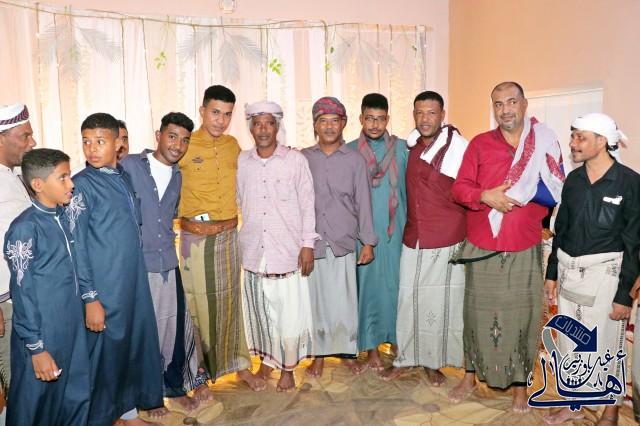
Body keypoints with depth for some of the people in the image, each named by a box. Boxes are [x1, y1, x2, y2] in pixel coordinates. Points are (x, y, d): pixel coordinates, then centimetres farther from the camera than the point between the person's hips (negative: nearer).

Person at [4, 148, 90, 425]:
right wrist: (36, 348, -14)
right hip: (43, 336, -6)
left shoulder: (62, 218, 4)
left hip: (72, 329, 6)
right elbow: (22, 293, -16)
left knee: (77, 400, 17)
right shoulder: (25, 228, -17)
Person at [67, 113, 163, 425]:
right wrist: (90, 298, -16)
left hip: (135, 281, 7)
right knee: (104, 352, 5)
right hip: (104, 289, -6)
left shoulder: (124, 176, 7)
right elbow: (76, 247, -14)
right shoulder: (81, 185, -12)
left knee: (135, 344, 16)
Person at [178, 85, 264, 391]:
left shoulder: (233, 145, 7)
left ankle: (239, 365, 27)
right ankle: (198, 370, 24)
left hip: (228, 236, 4)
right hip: (195, 237, -4)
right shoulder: (185, 146, -8)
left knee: (230, 301, 13)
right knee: (197, 303, 6)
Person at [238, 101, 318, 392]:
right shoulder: (241, 161, 3)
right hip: (253, 251, 3)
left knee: (290, 314, 3)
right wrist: (243, 236, 9)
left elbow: (307, 205, -3)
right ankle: (266, 360, 35)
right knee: (259, 312, 14)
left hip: (288, 252, -2)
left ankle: (287, 367, 24)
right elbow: (239, 202, 11)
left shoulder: (295, 160, -4)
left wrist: (307, 244, -5)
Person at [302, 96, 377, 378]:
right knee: (316, 299, 9)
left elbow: (363, 203, 2)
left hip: (343, 242, -1)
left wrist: (368, 242, 1)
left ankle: (348, 351, 25)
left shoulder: (355, 160, 1)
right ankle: (319, 354, 26)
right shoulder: (303, 159, 3)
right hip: (311, 243, 1)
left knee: (345, 300, 4)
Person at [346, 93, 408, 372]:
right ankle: (371, 346, 20)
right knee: (368, 284, 6)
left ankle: (398, 338, 25)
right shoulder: (349, 151, 0)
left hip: (396, 229, 1)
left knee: (396, 283, 8)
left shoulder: (402, 148, 2)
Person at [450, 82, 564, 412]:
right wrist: (484, 196, -18)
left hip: (524, 249, 0)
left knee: (521, 314, 6)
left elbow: (559, 190, 8)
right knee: (478, 311, 10)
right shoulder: (479, 144, 2)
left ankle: (519, 383, 24)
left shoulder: (546, 144, 3)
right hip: (482, 247, 0)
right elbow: (459, 188, -1)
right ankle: (471, 376, 27)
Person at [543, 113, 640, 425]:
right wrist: (552, 274, 11)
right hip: (569, 270, 5)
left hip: (605, 273, -5)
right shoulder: (573, 180, 4)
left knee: (605, 345, 7)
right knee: (570, 341, 14)